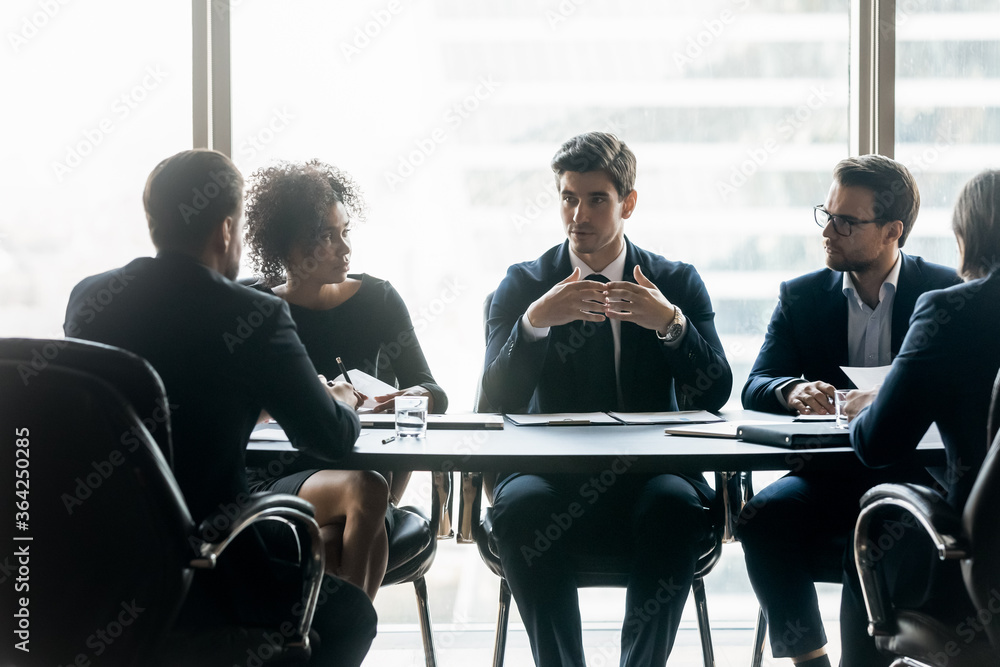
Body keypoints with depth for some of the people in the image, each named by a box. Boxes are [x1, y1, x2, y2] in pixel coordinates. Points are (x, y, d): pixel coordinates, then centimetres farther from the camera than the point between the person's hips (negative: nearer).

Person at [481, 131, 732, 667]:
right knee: (520, 505, -33)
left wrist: (670, 323, -18)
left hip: (648, 469, 0)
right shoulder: (523, 285, 9)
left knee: (676, 504, -33)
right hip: (549, 470, 0)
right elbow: (499, 398, -5)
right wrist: (536, 320, -21)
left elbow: (714, 395, -2)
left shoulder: (678, 283, 9)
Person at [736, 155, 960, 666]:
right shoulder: (801, 297, 11)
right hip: (829, 478, 3)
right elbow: (755, 388, 3)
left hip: (917, 472, -2)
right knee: (763, 517, -28)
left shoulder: (947, 292, 5)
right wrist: (793, 391, -22)